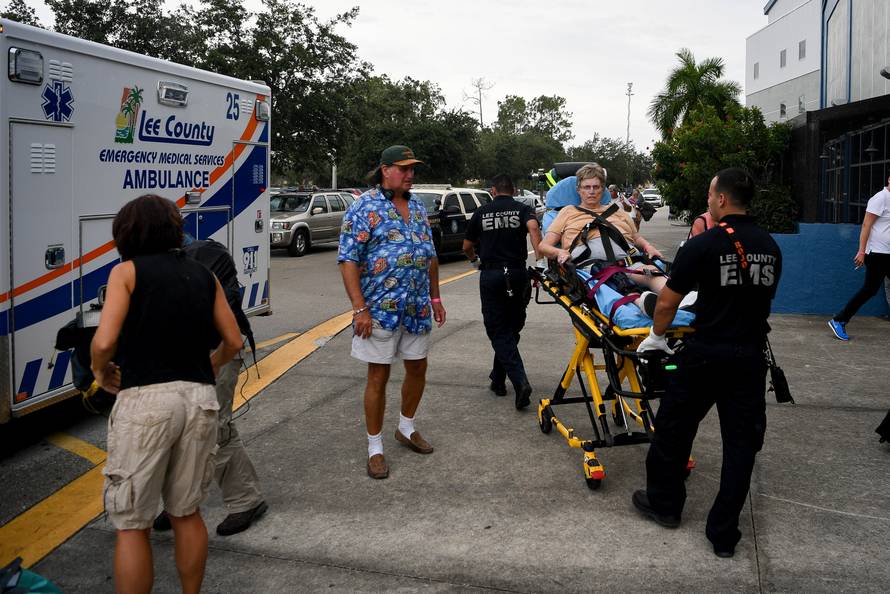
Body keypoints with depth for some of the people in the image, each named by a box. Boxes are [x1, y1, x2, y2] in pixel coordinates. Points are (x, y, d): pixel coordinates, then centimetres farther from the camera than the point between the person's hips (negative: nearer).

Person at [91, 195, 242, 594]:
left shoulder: (127, 271, -1)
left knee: (132, 525, 8)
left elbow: (104, 341, -12)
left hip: (146, 399, -5)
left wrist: (100, 370, 8)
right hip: (199, 397, 5)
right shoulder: (203, 274, 12)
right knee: (187, 513, 20)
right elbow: (233, 341, 14)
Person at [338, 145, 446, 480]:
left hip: (417, 310, 7)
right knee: (378, 376, 1)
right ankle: (375, 447, 14)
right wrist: (360, 308, -19)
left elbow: (430, 256, 19)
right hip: (381, 310, -6)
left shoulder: (417, 208, 12)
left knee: (417, 368, 15)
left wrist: (435, 297, 15)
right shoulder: (364, 208, -9)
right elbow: (348, 260, -13)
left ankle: (406, 428, 37)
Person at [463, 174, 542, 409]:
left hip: (490, 275, -1)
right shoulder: (523, 209, 4)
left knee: (499, 332, -1)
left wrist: (474, 259, 36)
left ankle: (520, 381, -19)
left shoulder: (481, 213, 8)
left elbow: (466, 246, 15)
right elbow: (533, 227, -19)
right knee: (511, 329, 16)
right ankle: (498, 380, 25)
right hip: (517, 274, 1)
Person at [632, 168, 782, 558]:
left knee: (674, 428, 14)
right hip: (752, 357, 5)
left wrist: (656, 336, 11)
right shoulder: (770, 247, 6)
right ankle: (724, 534, 14)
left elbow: (667, 303, -7)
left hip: (706, 355, -5)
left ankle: (664, 503, 30)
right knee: (741, 444, 9)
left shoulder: (702, 245, -11)